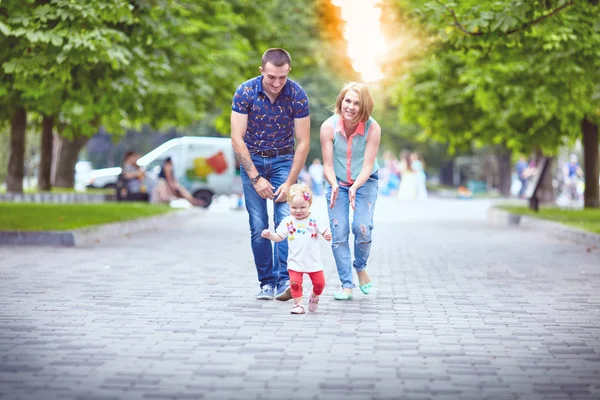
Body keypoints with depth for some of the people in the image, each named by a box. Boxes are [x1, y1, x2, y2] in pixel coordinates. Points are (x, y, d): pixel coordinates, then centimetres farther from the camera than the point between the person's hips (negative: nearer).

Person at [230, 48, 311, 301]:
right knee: (258, 226, -3)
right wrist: (255, 178, -19)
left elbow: (303, 143, -12)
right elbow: (237, 139, -16)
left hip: (284, 160, 0)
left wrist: (290, 182, -18)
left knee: (286, 219, -16)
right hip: (252, 159, 0)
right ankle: (267, 282, 6)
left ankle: (285, 280, -18)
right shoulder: (245, 93, -17)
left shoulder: (297, 95, -16)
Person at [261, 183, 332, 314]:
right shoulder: (287, 222, -1)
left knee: (320, 282, 5)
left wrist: (327, 235, -24)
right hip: (295, 261, 0)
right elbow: (279, 237, 2)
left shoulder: (314, 220, -3)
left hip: (313, 260, 0)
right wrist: (269, 235, -16)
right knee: (295, 283, -11)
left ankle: (314, 297, 34)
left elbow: (325, 231, -1)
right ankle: (298, 304, 4)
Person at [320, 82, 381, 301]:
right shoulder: (328, 127, -19)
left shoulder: (372, 128, -21)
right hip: (337, 183, 1)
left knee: (362, 228, -17)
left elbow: (367, 166, -20)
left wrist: (355, 187, -37)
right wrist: (333, 185, -34)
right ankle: (346, 285, 3)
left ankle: (361, 267, 14)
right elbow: (328, 166, -14)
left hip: (365, 182, -1)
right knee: (338, 233, -8)